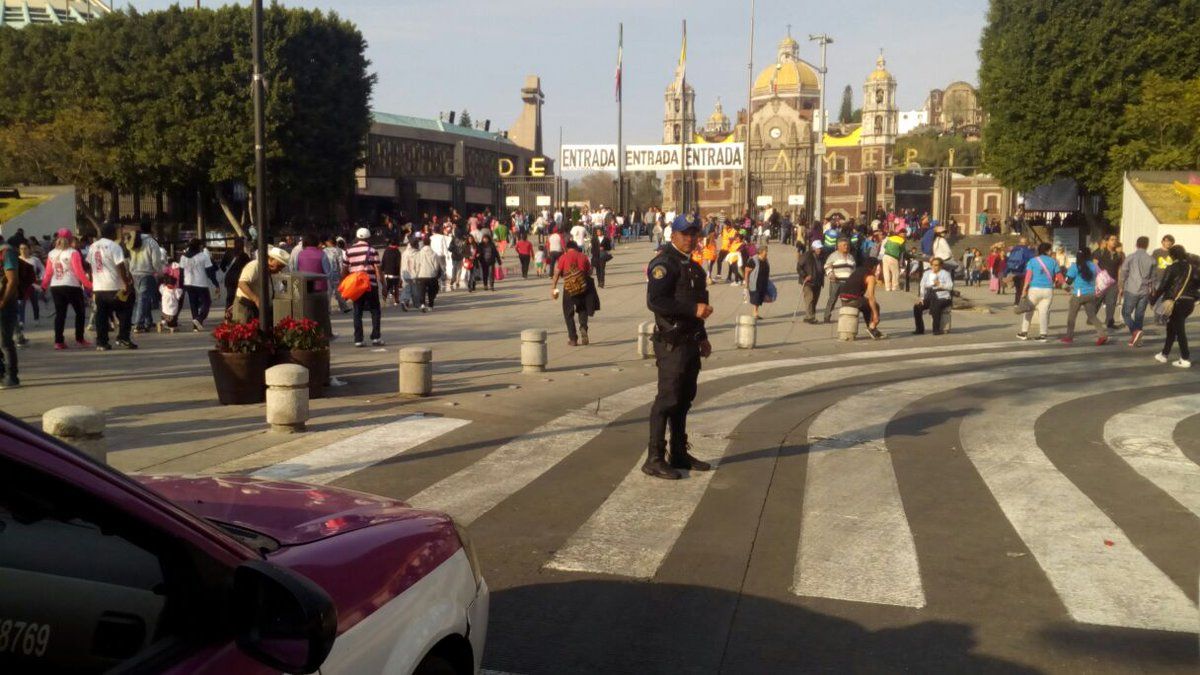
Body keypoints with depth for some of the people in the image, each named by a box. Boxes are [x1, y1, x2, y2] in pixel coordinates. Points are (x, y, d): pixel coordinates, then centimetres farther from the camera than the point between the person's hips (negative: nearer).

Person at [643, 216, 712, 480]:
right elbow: (655, 301, -24)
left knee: (684, 399, 14)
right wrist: (694, 309, -24)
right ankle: (654, 459, -3)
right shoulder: (664, 263, -13)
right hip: (671, 342, -9)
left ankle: (679, 453, 24)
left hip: (690, 342, 9)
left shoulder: (691, 265, 17)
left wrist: (702, 337, 24)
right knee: (667, 399, -8)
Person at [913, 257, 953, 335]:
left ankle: (936, 329, -26)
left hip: (942, 298, -5)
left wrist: (940, 284, -23)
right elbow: (923, 287, 10)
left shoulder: (945, 273, 1)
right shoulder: (926, 273, 14)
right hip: (929, 298, 5)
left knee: (935, 307, -37)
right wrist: (922, 298, -2)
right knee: (917, 307, -20)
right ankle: (919, 329, -11)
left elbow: (950, 286, -9)